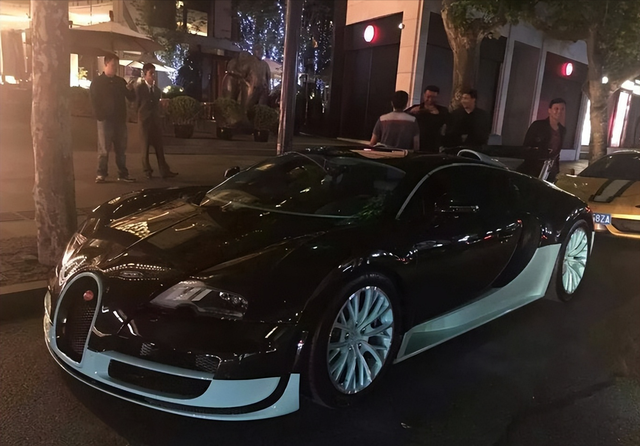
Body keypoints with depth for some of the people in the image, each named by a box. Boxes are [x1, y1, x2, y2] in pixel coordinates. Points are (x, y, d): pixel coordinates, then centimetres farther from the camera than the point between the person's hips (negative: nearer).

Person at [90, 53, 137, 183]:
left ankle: (123, 174, 11)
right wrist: (100, 116, -14)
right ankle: (101, 174, 2)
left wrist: (130, 90, -11)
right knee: (104, 149, -3)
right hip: (105, 120, -4)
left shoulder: (121, 81, 13)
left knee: (121, 149, 6)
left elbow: (132, 98, 10)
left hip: (120, 119, 4)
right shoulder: (97, 82, 2)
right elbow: (94, 101, -2)